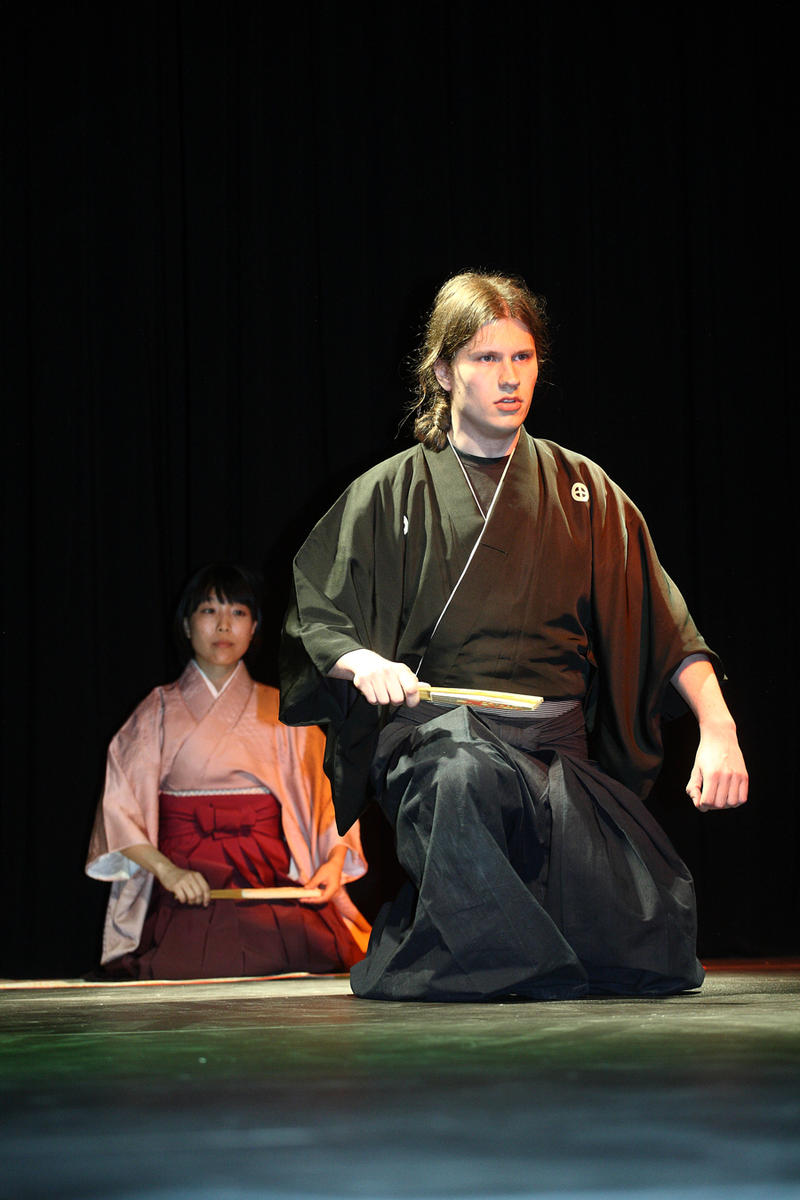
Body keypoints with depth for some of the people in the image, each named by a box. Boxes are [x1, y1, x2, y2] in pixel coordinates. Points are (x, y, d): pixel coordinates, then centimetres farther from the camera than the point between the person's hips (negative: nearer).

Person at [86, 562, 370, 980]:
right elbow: (119, 810, 5)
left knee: (316, 945, -30)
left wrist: (335, 860, -5)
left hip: (276, 889, 2)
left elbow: (325, 797, 15)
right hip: (190, 893, -1)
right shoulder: (160, 711, 13)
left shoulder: (280, 711, 18)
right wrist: (167, 870, -11)